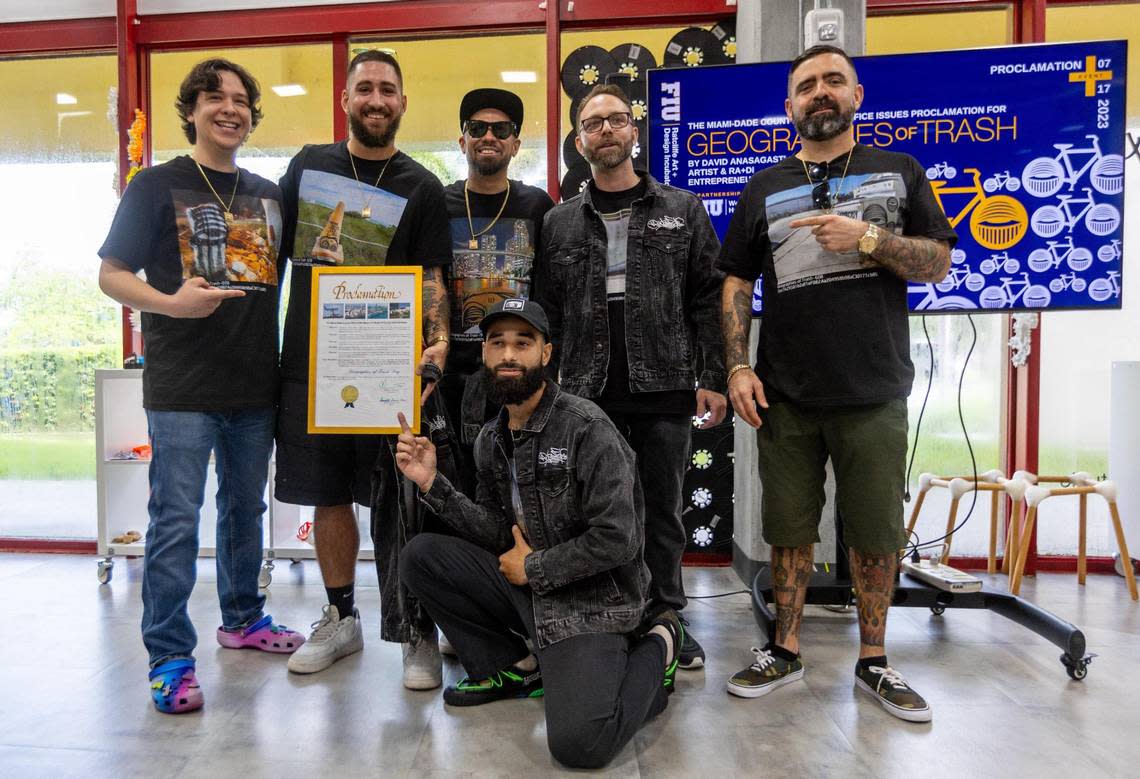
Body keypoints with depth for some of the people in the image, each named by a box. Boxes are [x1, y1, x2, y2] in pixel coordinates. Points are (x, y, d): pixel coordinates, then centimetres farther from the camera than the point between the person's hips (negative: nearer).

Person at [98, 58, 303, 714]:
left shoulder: (270, 194, 14)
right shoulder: (158, 186, 1)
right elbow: (112, 275, -2)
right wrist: (170, 304, -20)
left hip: (256, 386, 5)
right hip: (182, 388, -5)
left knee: (247, 510, 15)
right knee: (176, 521, -3)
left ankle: (244, 618, 32)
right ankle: (171, 656, 8)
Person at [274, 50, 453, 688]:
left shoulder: (422, 188, 3)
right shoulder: (308, 165, 13)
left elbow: (432, 277, -4)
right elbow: (274, 247, 18)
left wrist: (438, 339, -23)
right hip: (310, 360, 4)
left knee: (396, 502, -3)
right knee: (328, 494, 11)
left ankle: (418, 633, 9)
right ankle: (342, 619, 28)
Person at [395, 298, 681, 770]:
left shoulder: (585, 427, -17)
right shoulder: (491, 440, 6)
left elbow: (617, 540, -21)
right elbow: (498, 533, 3)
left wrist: (533, 567, -11)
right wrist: (433, 485, -7)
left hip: (588, 601, -7)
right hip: (526, 585, 7)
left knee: (577, 744, -24)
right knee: (420, 555, -6)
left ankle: (657, 646, 6)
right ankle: (516, 669, 9)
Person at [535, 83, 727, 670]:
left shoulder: (682, 210, 7)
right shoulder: (559, 222, 11)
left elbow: (709, 298, 3)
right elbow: (545, 311, 10)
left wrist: (714, 377, -4)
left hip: (663, 386, -1)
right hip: (587, 391, 1)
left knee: (662, 509, 8)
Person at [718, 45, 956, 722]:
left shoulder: (900, 173, 9)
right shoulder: (766, 190, 10)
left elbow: (938, 264, 3)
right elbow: (736, 283, 6)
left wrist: (867, 238, -14)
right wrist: (738, 368, -5)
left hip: (875, 393, 0)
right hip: (785, 396, 1)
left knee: (877, 533, 7)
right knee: (790, 530, 9)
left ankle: (873, 660, 25)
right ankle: (786, 650, 25)